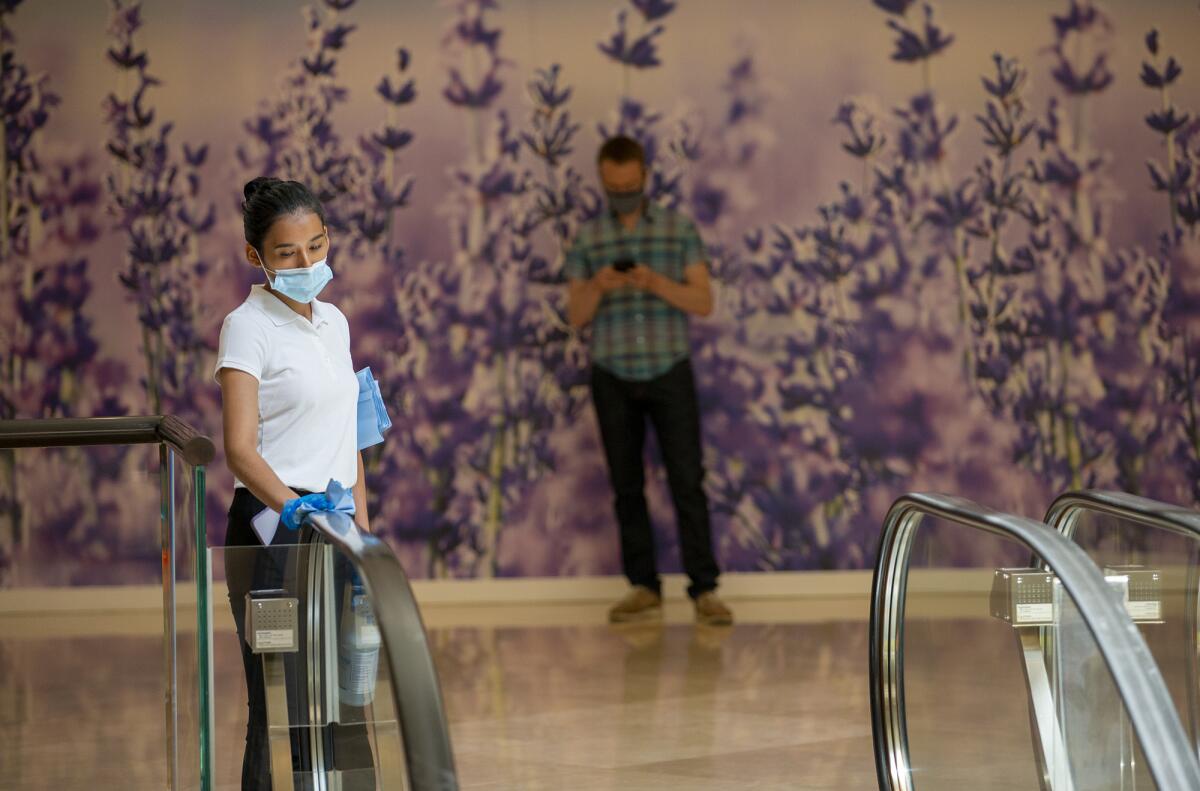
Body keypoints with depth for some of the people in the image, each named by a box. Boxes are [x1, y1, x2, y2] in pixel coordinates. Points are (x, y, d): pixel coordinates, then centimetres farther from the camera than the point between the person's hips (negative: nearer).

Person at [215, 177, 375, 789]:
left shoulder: (333, 322, 14)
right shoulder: (247, 327, -7)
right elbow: (240, 447, -18)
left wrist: (362, 527, 14)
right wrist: (292, 507, -33)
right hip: (272, 526, -7)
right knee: (282, 706, -7)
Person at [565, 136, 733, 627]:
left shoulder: (679, 230, 4)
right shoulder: (587, 239, 8)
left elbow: (704, 302, 0)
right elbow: (576, 317, 7)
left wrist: (657, 282, -16)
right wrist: (597, 287, -14)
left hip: (670, 371, -2)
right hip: (613, 378, 2)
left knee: (687, 480, -7)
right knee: (627, 485, 4)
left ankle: (704, 590, -6)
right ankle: (644, 588, 10)